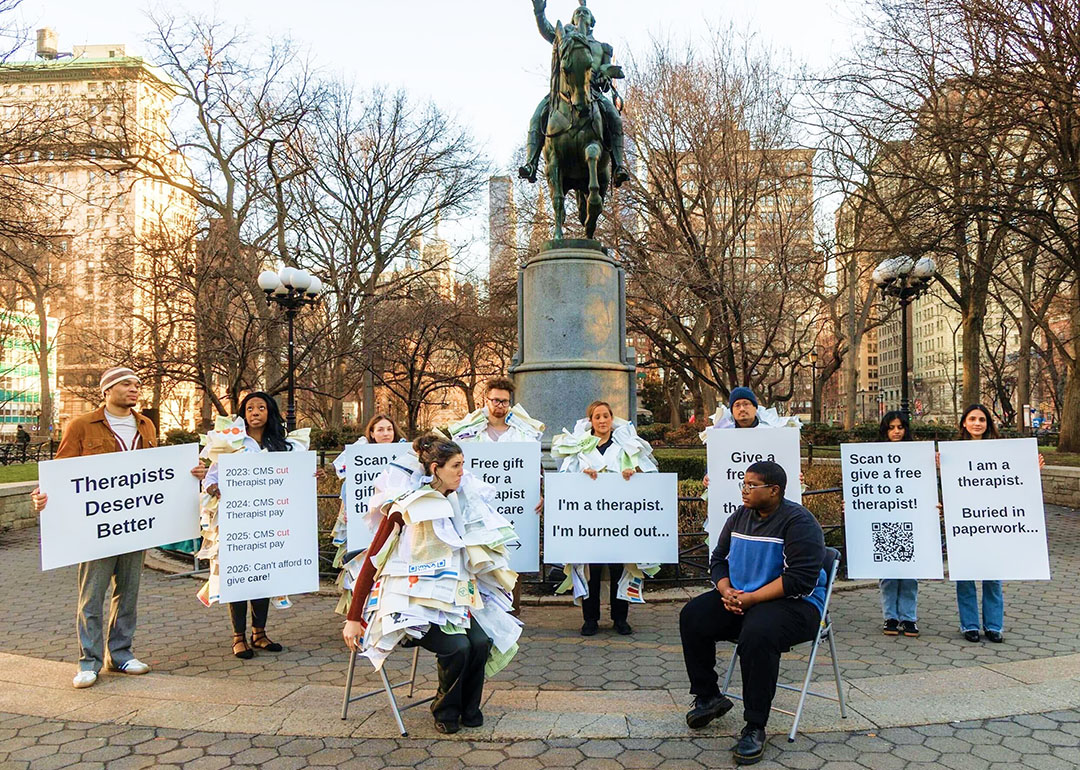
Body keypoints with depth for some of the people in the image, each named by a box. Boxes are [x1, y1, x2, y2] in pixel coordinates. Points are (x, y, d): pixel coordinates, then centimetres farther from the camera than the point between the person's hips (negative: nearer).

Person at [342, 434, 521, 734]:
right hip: (411, 601, -6)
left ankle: (469, 708, 8)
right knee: (457, 647, -25)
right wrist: (353, 619, -10)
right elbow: (372, 561, -10)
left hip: (450, 595, 6)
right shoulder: (405, 508, -13)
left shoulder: (460, 503, 5)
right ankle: (445, 712, 3)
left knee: (481, 642, -18)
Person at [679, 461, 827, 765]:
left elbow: (800, 579, -22)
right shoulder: (740, 517, 9)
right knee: (692, 616, -10)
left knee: (757, 634, -36)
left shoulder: (798, 521, -14)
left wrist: (751, 598, -24)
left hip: (794, 603, -7)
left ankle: (755, 728, -21)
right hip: (739, 598, 8)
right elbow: (718, 558, 13)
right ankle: (708, 697, 8)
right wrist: (726, 592, -8)